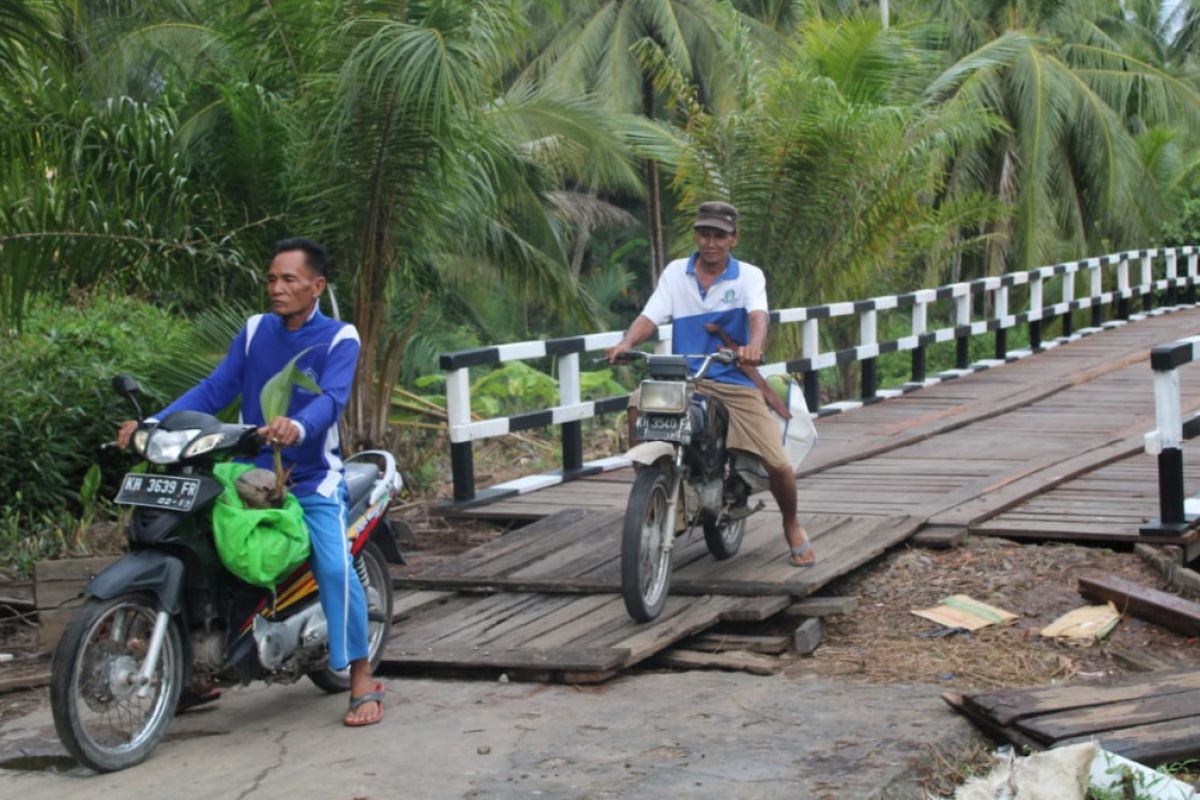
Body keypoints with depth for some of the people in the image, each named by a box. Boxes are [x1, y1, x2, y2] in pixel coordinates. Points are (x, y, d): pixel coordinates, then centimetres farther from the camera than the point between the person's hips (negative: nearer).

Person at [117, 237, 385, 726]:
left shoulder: (339, 338, -5)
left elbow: (331, 398, -22)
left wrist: (297, 426, -45)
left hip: (312, 479, -5)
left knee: (335, 567, -23)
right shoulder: (255, 330, 9)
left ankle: (362, 681, -9)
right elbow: (215, 389, 2)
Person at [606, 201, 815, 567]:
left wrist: (754, 346, -41)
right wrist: (626, 343, -25)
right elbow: (649, 316, -3)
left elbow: (758, 316, -17)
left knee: (778, 465, -12)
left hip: (735, 382, -1)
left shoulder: (749, 276, 2)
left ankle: (792, 526, 20)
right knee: (638, 405, -30)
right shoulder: (676, 272, 8)